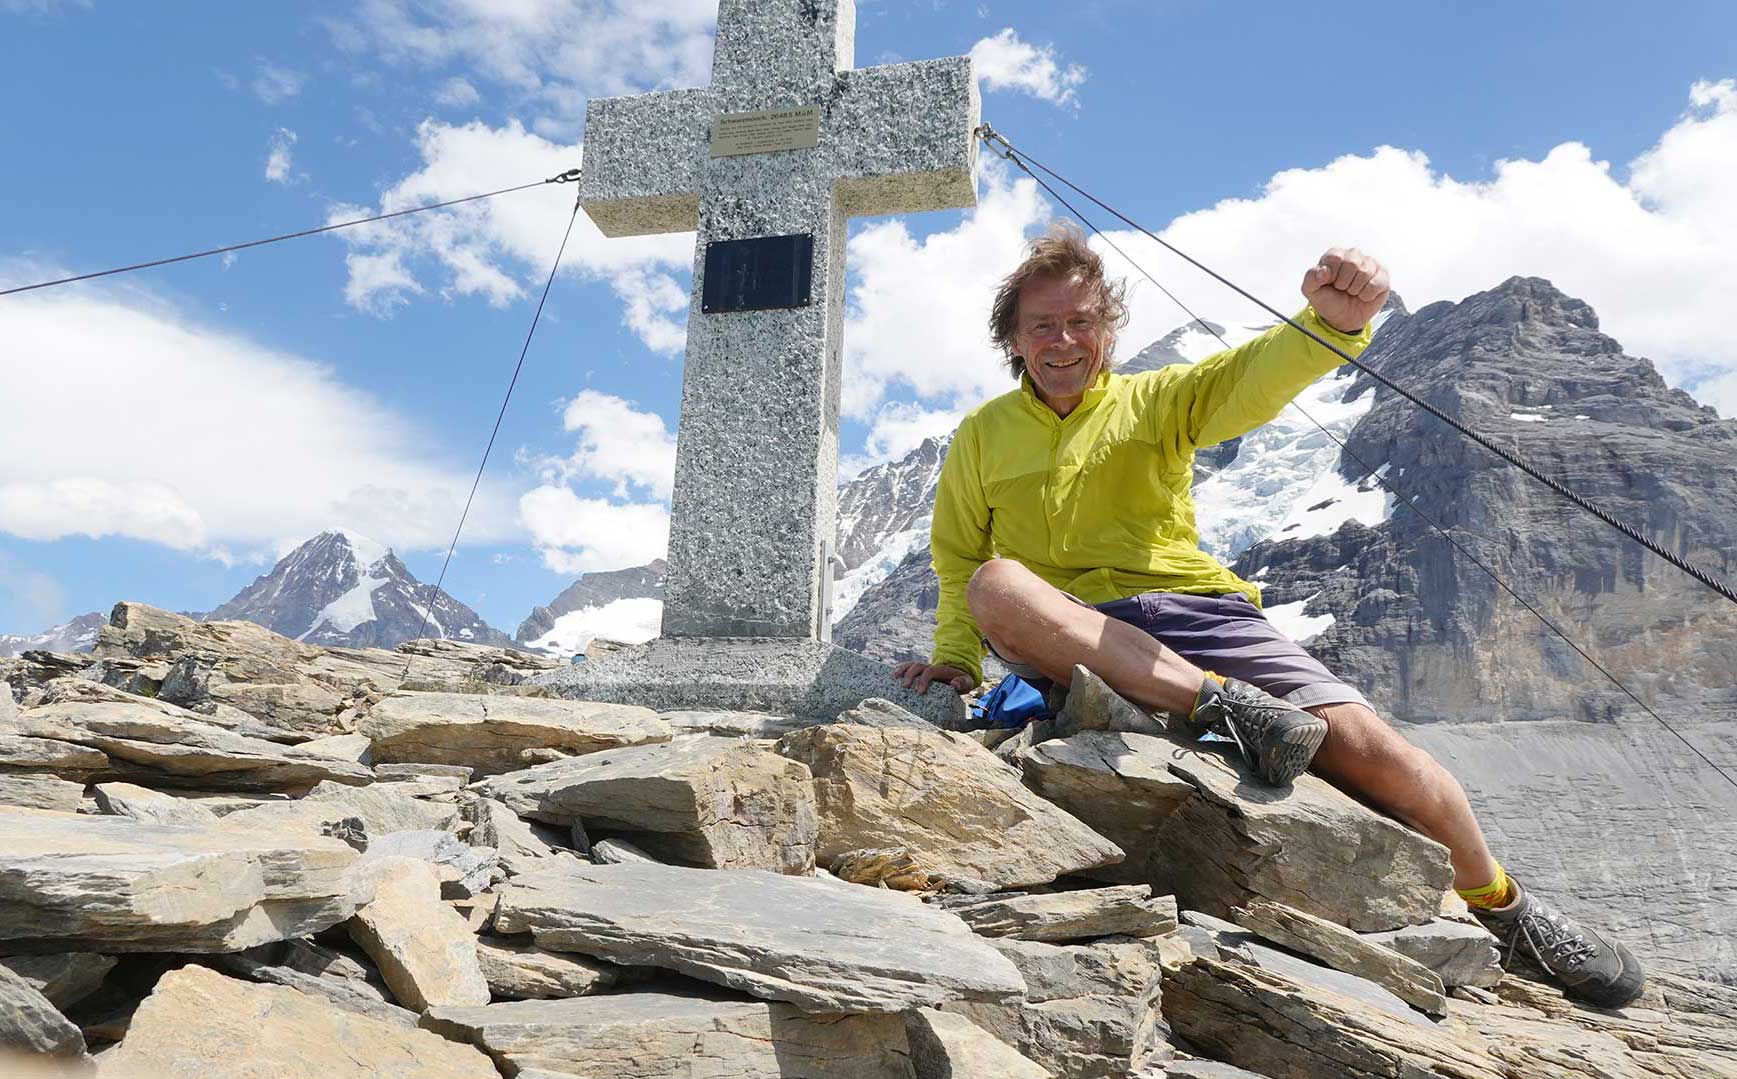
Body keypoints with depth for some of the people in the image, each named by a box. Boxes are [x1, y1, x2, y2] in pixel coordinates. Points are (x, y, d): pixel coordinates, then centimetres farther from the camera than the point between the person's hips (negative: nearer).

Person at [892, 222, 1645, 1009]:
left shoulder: (1156, 401, 12)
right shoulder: (982, 436, 14)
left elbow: (1254, 377, -8)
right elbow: (960, 563, 18)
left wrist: (1332, 321, -30)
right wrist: (955, 657, 0)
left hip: (1195, 612, 1)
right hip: (1071, 640, 0)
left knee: (1365, 744, -15)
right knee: (996, 584, -32)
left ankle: (1504, 906, 15)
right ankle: (1221, 704, -31)